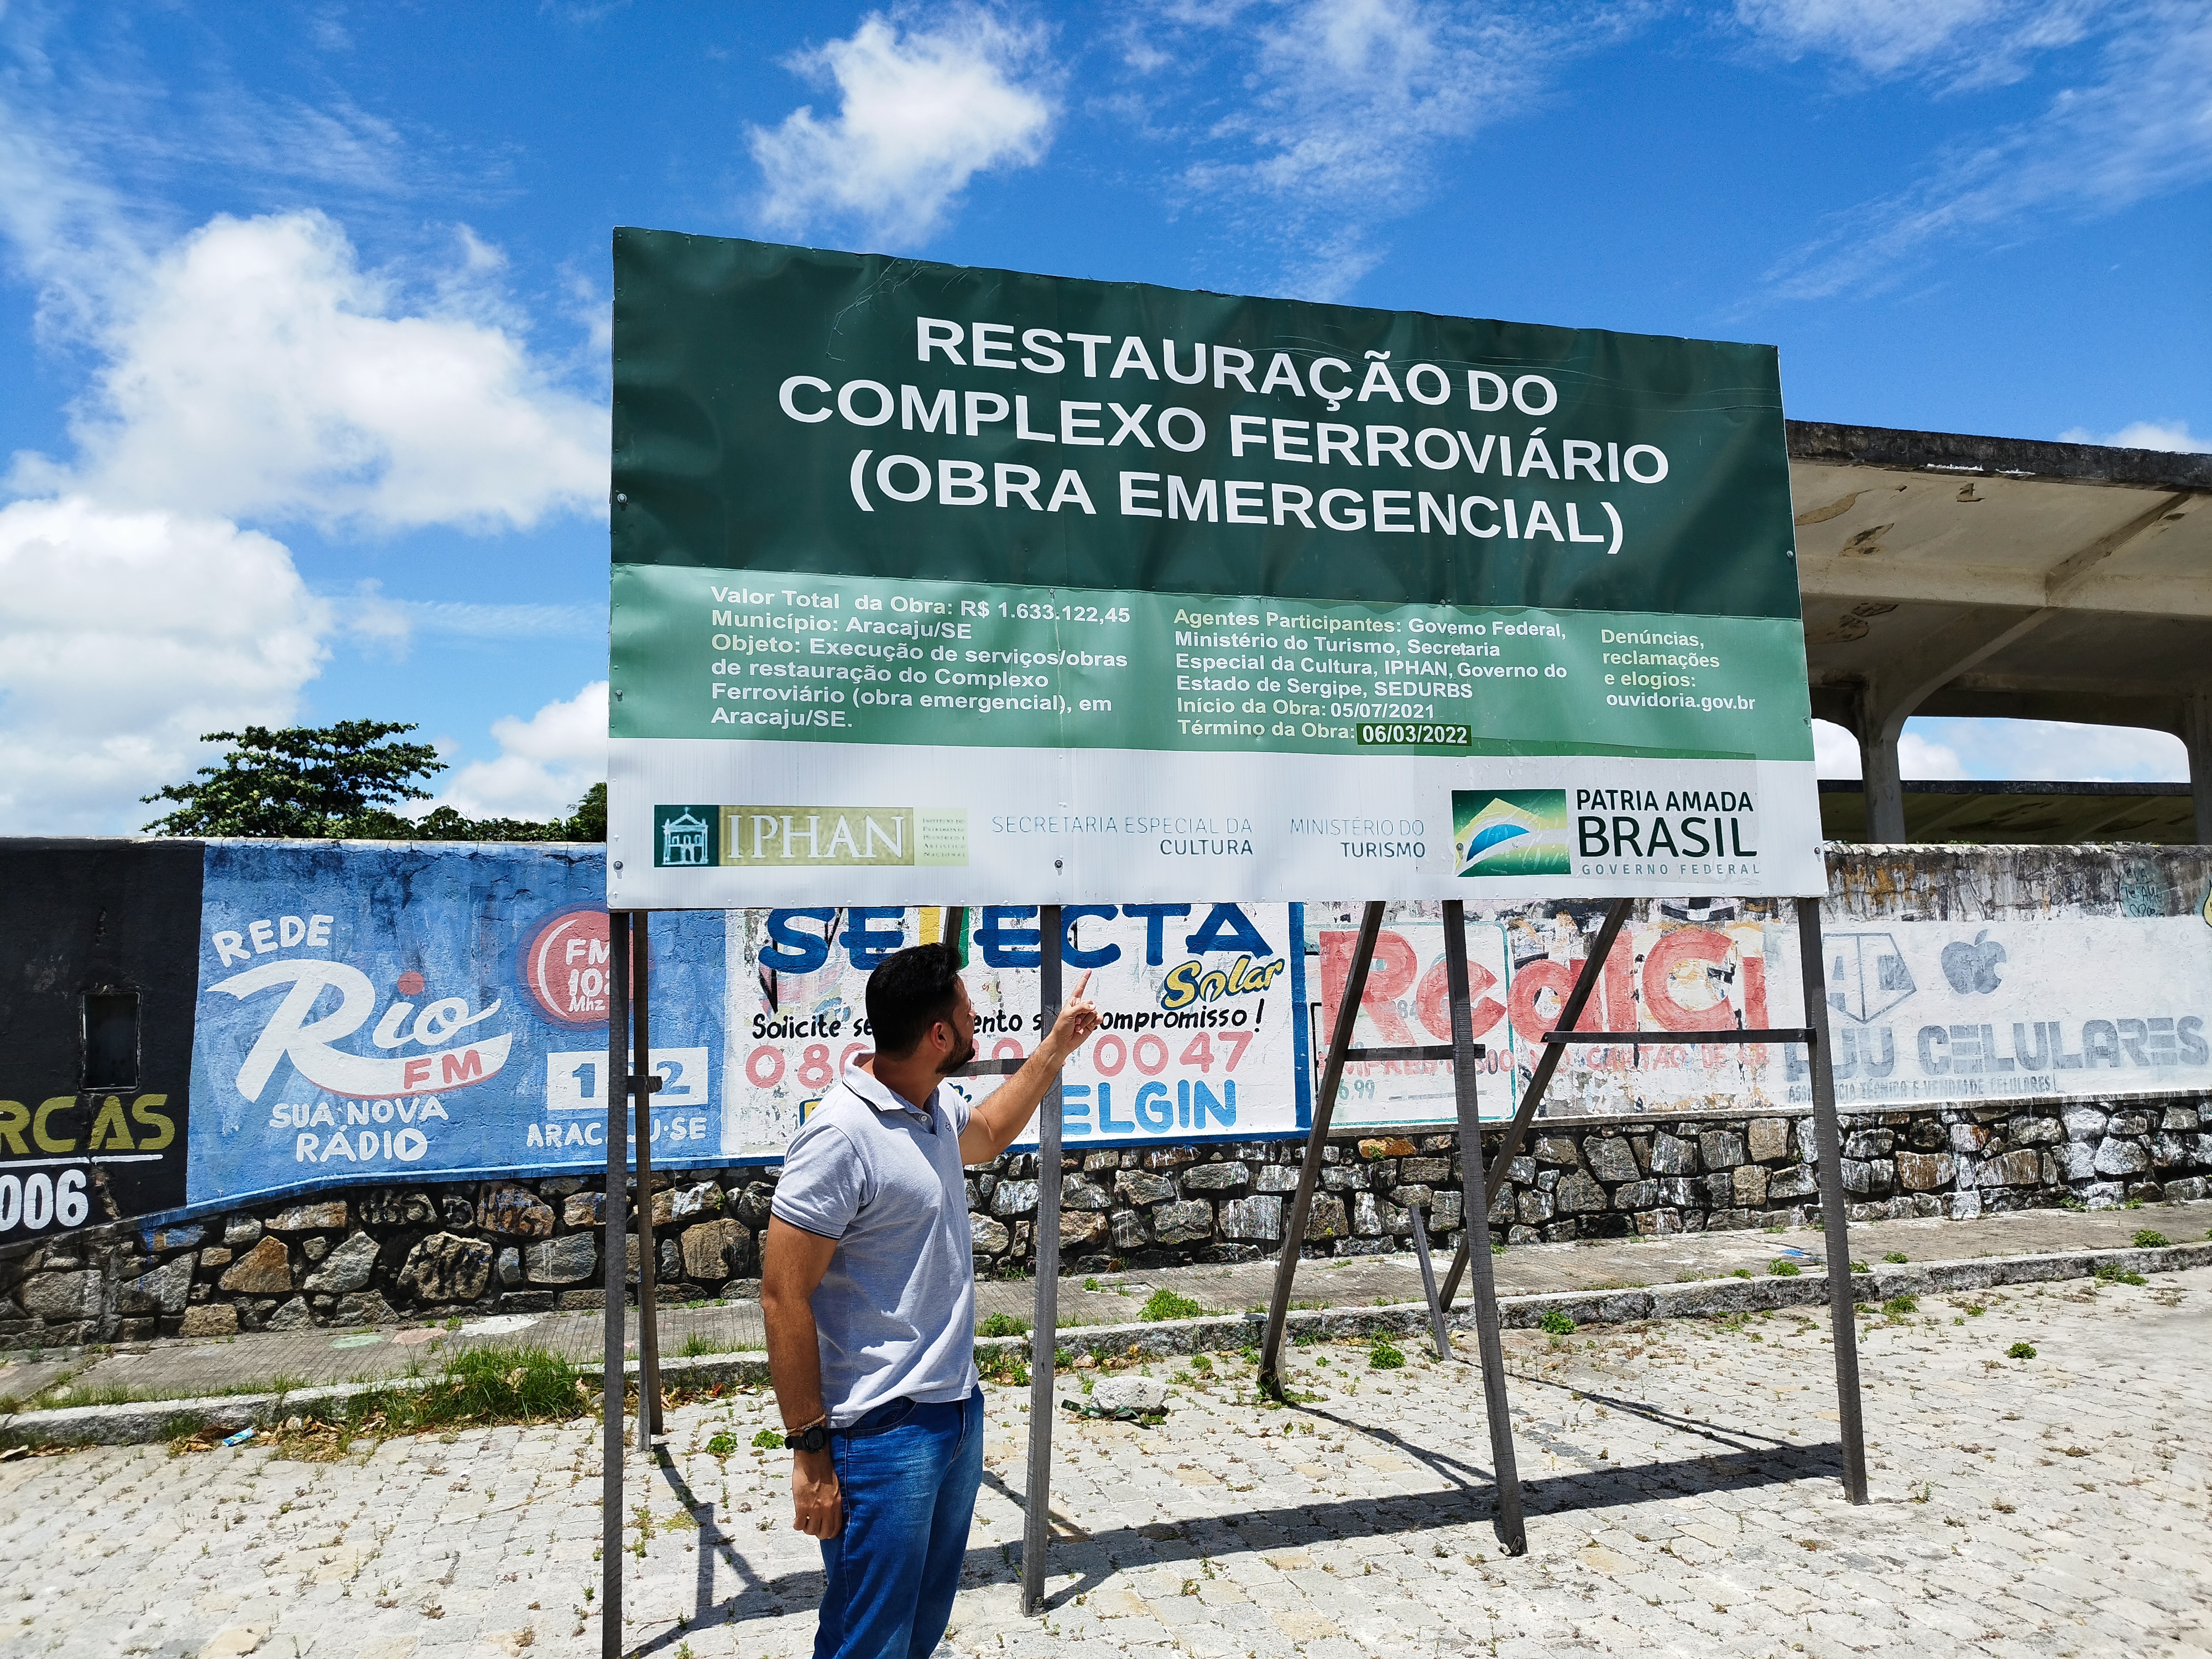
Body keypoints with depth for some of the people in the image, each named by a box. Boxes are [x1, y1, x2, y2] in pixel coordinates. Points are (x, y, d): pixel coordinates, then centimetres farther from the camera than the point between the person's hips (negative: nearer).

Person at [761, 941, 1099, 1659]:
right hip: (883, 1433, -9)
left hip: (958, 1409, 9)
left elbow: (987, 1135, 30)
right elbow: (784, 1298, -19)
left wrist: (1054, 1049, 28)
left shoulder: (936, 1110, 5)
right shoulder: (842, 1134, -22)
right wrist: (809, 1452, -17)